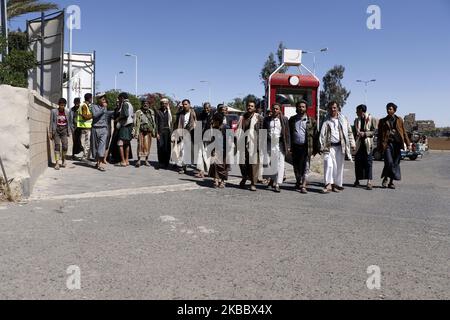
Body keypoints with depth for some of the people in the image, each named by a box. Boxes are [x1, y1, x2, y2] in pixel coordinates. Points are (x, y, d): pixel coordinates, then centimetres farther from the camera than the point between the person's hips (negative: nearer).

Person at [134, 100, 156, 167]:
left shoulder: (151, 112, 10)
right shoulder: (138, 112, -2)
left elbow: (153, 122, 14)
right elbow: (136, 123, -4)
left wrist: (154, 132, 11)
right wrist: (136, 133, -10)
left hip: (149, 132, 3)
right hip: (141, 131, -3)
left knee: (147, 146, 6)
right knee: (140, 145, -7)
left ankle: (146, 160, 16)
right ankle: (139, 160, 1)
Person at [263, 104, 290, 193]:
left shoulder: (284, 119, 3)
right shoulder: (267, 119, 9)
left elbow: (287, 133, 2)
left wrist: (288, 146, -3)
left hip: (280, 144, -2)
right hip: (269, 143, 2)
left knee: (280, 164, -5)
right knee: (271, 163, 10)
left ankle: (277, 184, -3)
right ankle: (273, 179, 32)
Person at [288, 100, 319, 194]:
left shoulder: (311, 120, 4)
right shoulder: (292, 119, 11)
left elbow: (315, 134, 3)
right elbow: (289, 133, 11)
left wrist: (315, 148, -2)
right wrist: (289, 147, 3)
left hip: (306, 147, -3)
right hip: (295, 146, 3)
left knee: (305, 167, -7)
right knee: (296, 167, 12)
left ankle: (303, 186, -6)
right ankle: (298, 183, 30)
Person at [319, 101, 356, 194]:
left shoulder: (343, 119, 11)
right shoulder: (326, 121, 6)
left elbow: (349, 132, 12)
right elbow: (322, 135, 3)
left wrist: (352, 144, 6)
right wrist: (322, 147, -5)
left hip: (340, 146, 2)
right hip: (330, 147, -1)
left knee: (339, 166, 4)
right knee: (329, 164, -14)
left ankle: (337, 184, 14)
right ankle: (328, 184, -12)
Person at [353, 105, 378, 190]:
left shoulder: (372, 119, 0)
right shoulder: (357, 120, 14)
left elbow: (374, 131, -4)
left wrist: (364, 133, -14)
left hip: (368, 143, -4)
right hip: (359, 143, 4)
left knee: (368, 162, -6)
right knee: (358, 161, 4)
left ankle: (369, 182, -6)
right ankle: (357, 181, 14)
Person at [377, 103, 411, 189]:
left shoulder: (399, 120, 13)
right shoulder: (383, 121, 9)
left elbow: (404, 132, 14)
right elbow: (380, 134, 9)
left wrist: (408, 144, 8)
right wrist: (380, 147, 2)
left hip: (397, 143, 2)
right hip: (387, 143, -2)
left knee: (395, 163, 2)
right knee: (389, 162, -15)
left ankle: (391, 182, 11)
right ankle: (385, 178, 7)